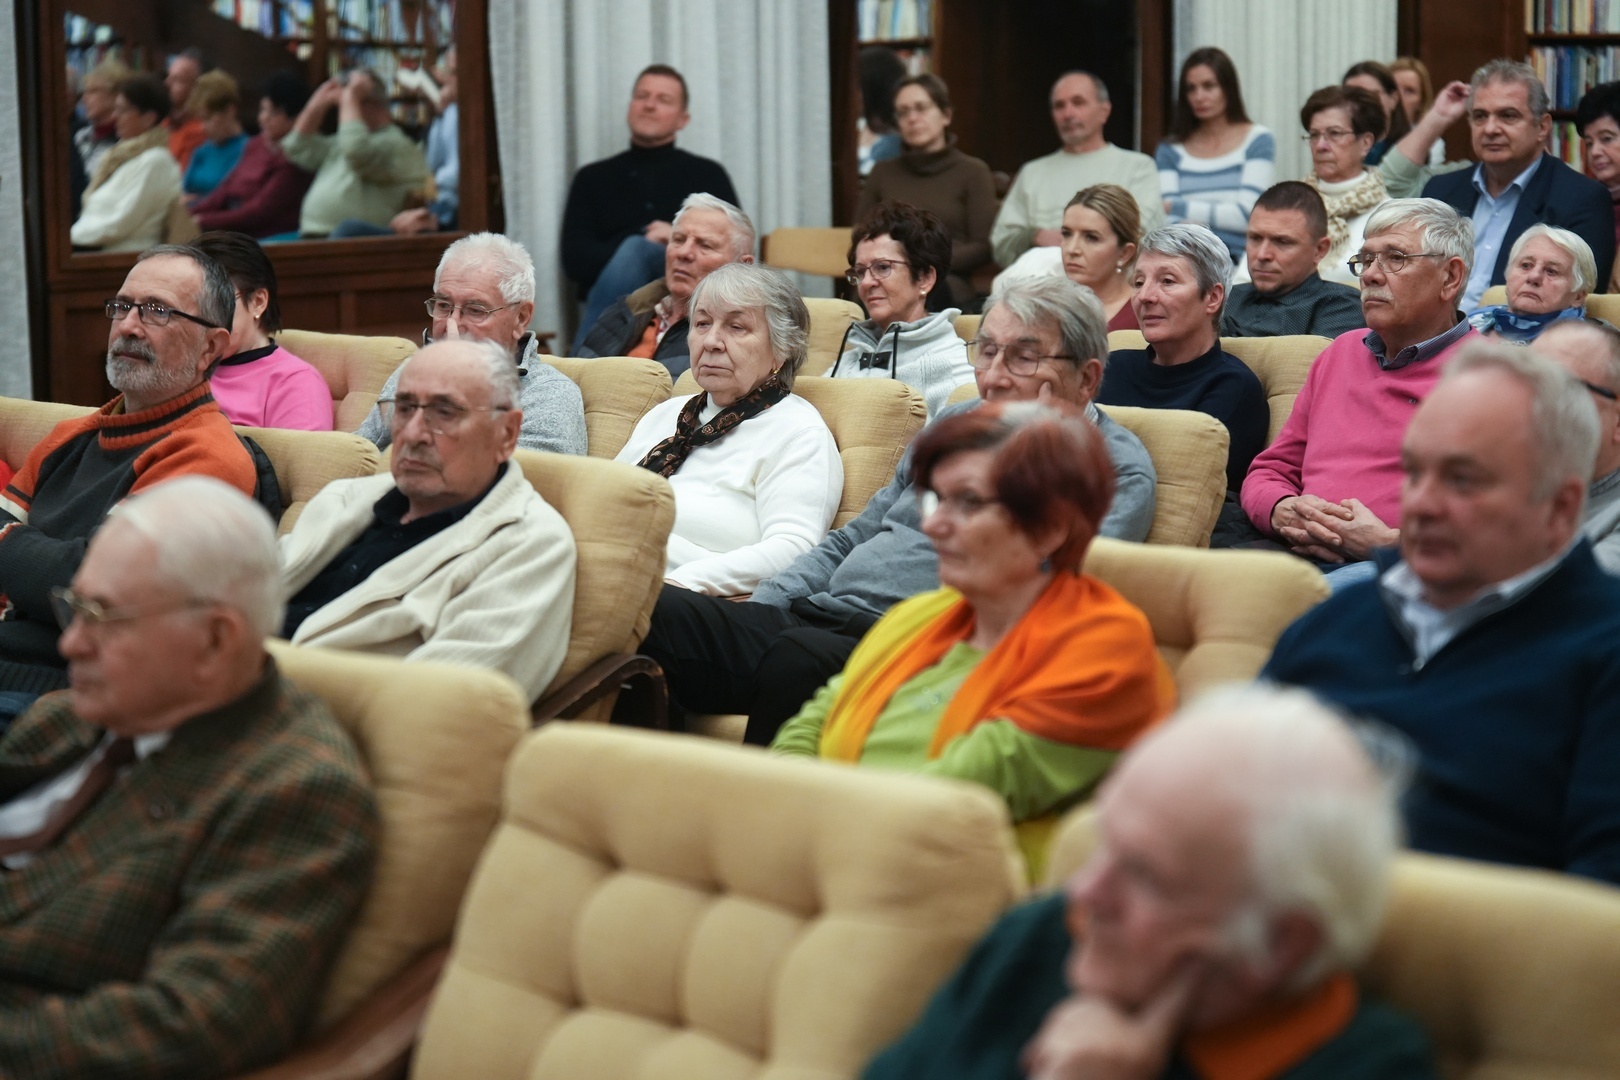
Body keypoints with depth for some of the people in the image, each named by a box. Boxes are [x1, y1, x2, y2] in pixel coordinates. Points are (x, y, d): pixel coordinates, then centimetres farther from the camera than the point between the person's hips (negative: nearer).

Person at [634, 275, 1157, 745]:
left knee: (800, 659, -39)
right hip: (809, 613, 7)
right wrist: (752, 613, 14)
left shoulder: (1120, 468, 3)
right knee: (652, 611, -16)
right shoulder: (956, 424, 25)